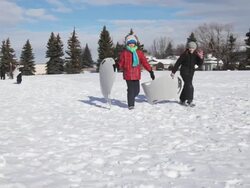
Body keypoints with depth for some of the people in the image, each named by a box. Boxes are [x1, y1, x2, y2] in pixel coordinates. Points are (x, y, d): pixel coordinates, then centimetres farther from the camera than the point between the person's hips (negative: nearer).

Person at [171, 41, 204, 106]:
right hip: (184, 71, -6)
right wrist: (173, 72, -8)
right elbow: (178, 63, -9)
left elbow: (199, 64, -2)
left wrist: (201, 58, -21)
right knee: (189, 86, -17)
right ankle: (189, 101, -14)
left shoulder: (196, 55, 0)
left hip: (191, 72, 6)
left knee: (187, 86, 14)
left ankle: (182, 100, 28)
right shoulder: (185, 54, -13)